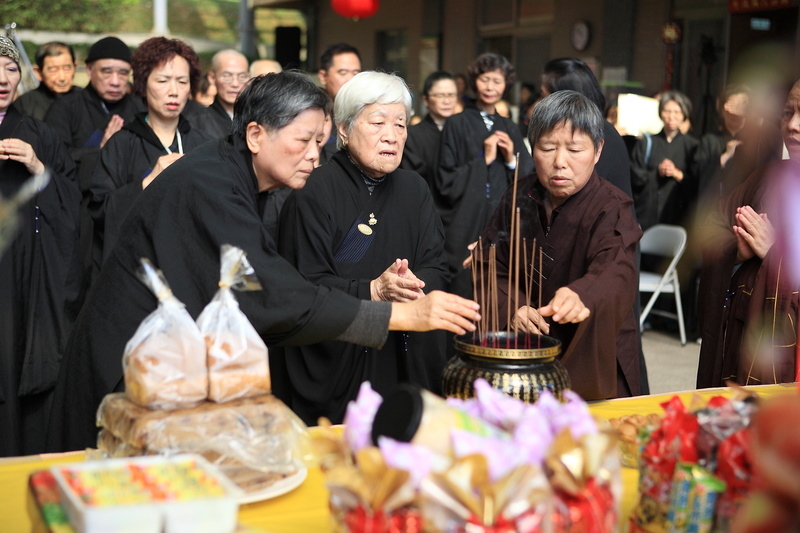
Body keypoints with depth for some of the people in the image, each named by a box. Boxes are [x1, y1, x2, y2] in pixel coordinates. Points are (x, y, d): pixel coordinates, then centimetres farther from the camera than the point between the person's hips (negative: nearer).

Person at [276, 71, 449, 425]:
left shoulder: (414, 189, 10)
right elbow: (304, 285, -14)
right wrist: (375, 291, -26)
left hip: (407, 361, 5)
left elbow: (436, 268, 5)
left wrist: (414, 286, -18)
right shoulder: (315, 191, -8)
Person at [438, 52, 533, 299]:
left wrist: (512, 159, -6)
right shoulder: (457, 124, 0)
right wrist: (484, 159, -10)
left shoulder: (510, 128, 14)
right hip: (467, 228, -4)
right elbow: (446, 183, -7)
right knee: (464, 293, -4)